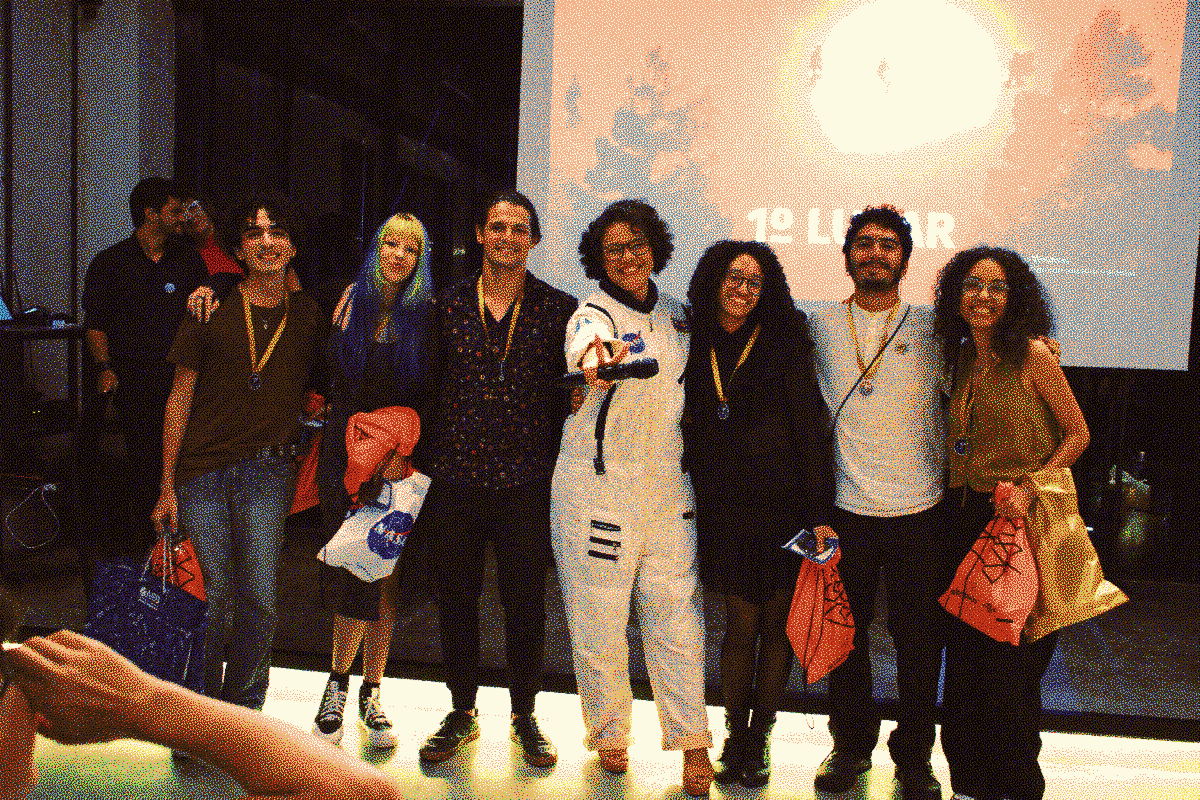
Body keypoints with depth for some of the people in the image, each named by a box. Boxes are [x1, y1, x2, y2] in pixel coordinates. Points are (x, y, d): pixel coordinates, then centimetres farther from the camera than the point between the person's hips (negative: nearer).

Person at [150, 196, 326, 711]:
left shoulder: (308, 316, 5)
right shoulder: (211, 312, 0)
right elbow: (181, 399, 3)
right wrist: (167, 487, 1)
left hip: (267, 474, 1)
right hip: (202, 474, -1)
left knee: (259, 602, 1)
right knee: (212, 602, 1)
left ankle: (243, 711, 22)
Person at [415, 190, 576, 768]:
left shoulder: (558, 309, 3)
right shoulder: (447, 306, 7)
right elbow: (427, 389, 9)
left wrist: (558, 470, -6)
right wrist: (422, 463, 6)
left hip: (526, 482, -1)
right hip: (455, 477, 2)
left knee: (525, 600, 6)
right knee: (455, 596, 10)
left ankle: (524, 715, 25)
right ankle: (462, 713, 28)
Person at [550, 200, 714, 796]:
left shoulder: (677, 315, 10)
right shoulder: (593, 315, -7)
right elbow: (587, 348, -32)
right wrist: (600, 361, -55)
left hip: (669, 485, 4)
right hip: (599, 484, -3)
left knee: (676, 613, 3)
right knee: (600, 615, 4)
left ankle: (692, 741, 18)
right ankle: (609, 731, 26)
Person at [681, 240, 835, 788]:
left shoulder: (782, 346, -3)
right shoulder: (696, 348, 6)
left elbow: (811, 429, -7)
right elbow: (690, 430, 13)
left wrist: (820, 512, -12)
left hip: (782, 505, -1)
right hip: (726, 510, 1)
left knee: (776, 625, 7)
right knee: (742, 623, 4)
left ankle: (759, 738, 23)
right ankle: (735, 736, 21)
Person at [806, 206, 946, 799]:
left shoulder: (931, 328, 2)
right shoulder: (820, 326, 4)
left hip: (919, 510, 0)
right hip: (846, 510, 1)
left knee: (919, 639, 7)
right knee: (845, 634, 11)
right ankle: (852, 744, 31)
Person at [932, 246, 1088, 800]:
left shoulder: (1032, 354, -8)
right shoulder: (961, 359, 8)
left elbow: (1077, 434, -5)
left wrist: (1029, 488, -15)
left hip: (1021, 522, -5)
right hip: (964, 518, 5)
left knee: (1009, 663, 2)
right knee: (964, 655, 11)